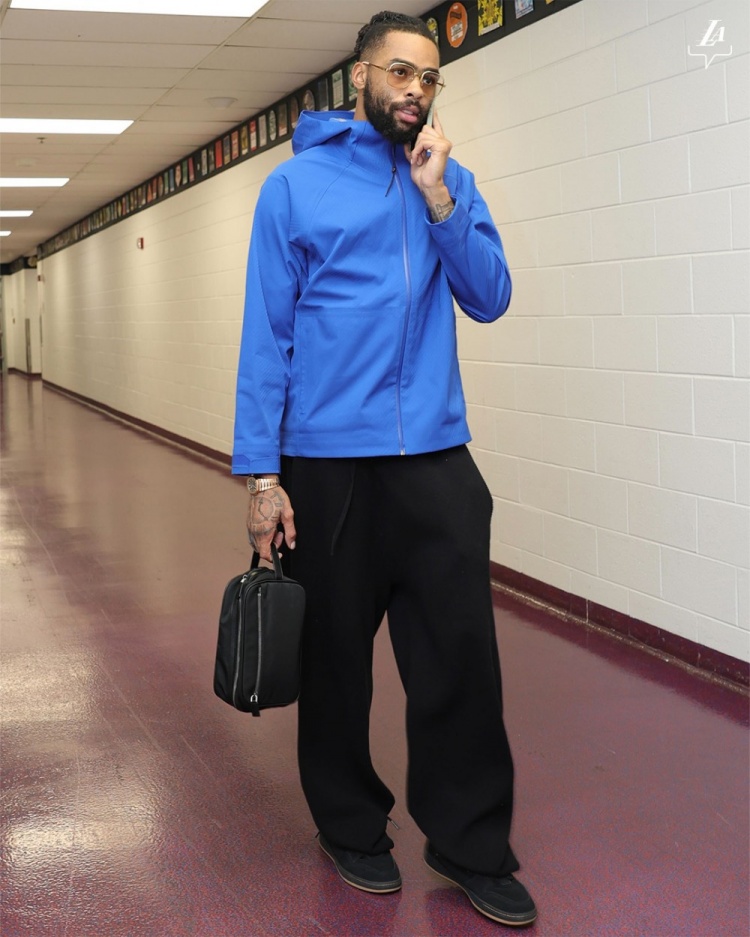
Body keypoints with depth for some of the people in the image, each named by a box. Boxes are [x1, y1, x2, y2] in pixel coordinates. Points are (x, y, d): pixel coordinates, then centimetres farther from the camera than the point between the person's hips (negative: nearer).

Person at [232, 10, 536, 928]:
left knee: (462, 654, 1)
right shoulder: (296, 184, 1)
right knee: (335, 655, 9)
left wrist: (439, 200, -11)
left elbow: (490, 299, 1)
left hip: (437, 459, 2)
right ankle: (351, 828, 28)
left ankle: (472, 846, 16)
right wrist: (260, 473, -7)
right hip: (327, 463, -2)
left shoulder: (450, 180, 9)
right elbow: (267, 334, -2)